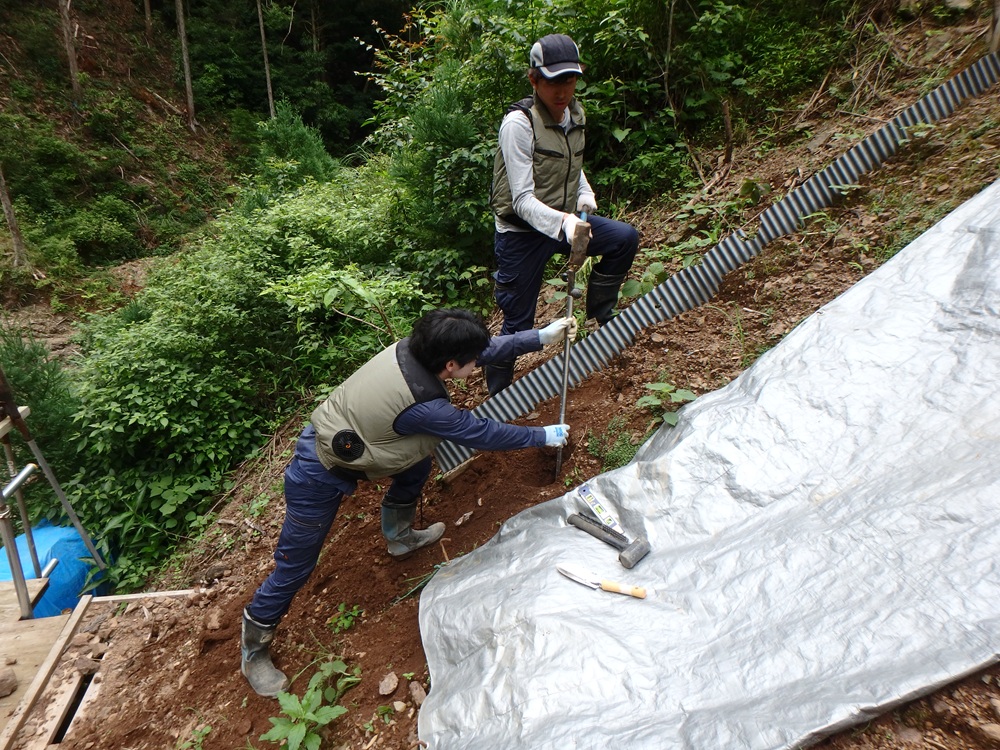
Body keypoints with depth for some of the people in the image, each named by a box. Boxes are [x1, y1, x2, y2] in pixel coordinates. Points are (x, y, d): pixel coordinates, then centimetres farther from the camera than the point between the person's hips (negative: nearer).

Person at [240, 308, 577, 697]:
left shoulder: (413, 347, -14)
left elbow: (489, 347, -1)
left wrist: (543, 336, 0)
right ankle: (253, 650, 32)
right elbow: (484, 434, -20)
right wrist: (545, 436, -5)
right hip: (319, 475, -9)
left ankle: (399, 536, 42)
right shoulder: (422, 407, -33)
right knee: (295, 567, 7)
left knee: (417, 462, 19)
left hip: (333, 435, 9)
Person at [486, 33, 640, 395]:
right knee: (518, 323, 0)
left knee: (626, 238, -9)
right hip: (522, 233, -6)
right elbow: (522, 200, -24)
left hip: (564, 220, 6)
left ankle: (599, 314, 10)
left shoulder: (575, 113, 3)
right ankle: (496, 398, 20)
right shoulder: (518, 122, -19)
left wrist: (585, 195, -1)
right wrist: (562, 223, -41)